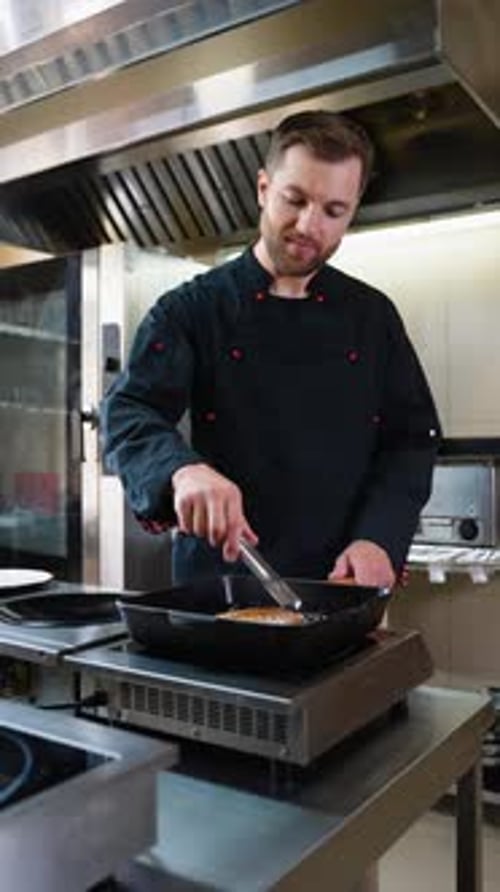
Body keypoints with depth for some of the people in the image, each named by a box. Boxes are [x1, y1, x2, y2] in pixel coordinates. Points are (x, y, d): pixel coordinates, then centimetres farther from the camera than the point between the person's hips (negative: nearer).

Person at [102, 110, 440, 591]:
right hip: (219, 578, -1)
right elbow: (128, 415, -13)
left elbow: (413, 439, 4)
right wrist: (184, 471, -35)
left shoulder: (373, 315, 6)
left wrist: (378, 538, -12)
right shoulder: (191, 309, -2)